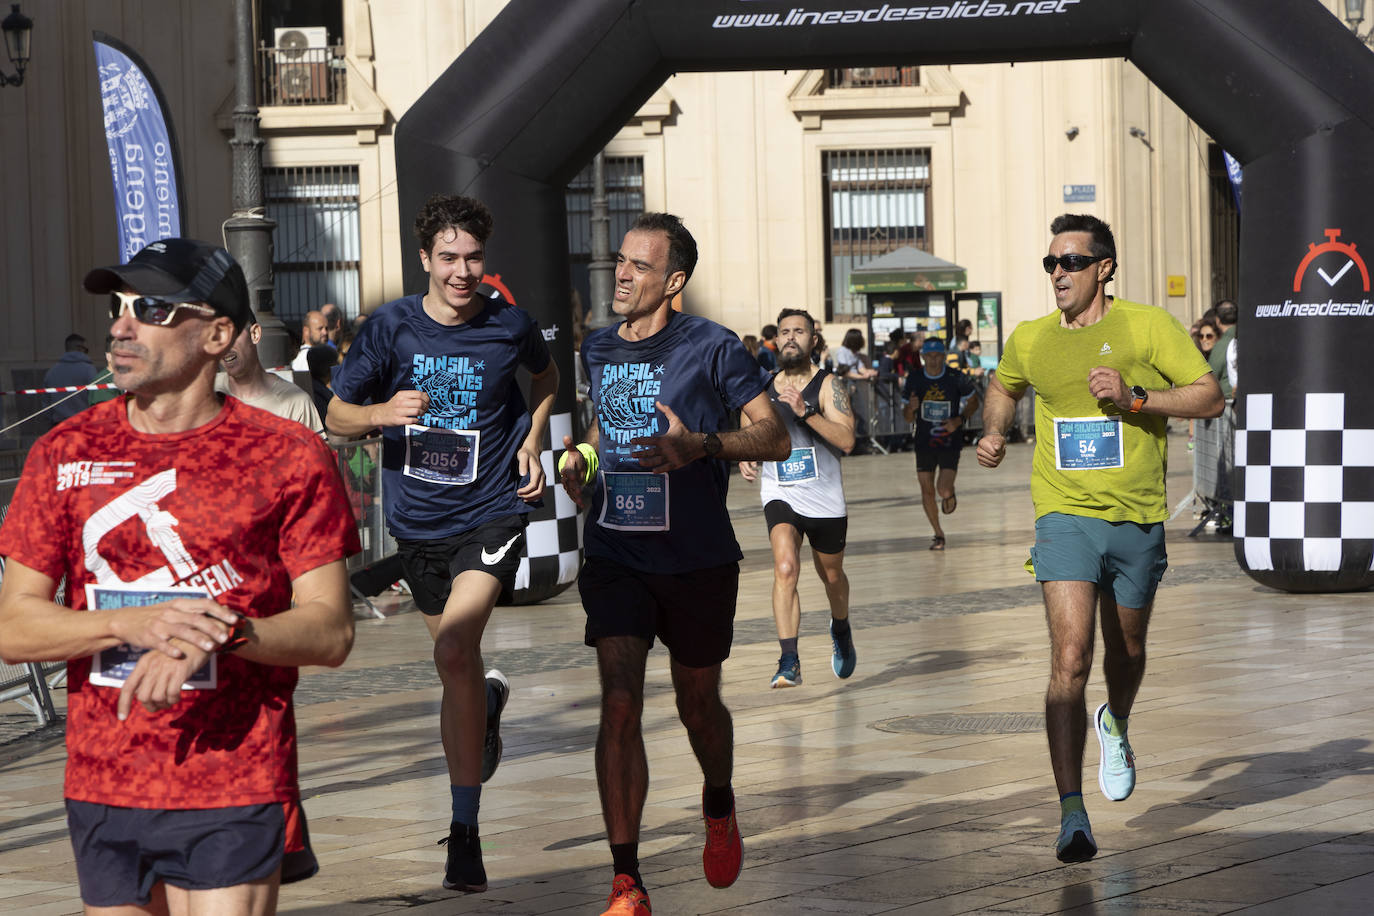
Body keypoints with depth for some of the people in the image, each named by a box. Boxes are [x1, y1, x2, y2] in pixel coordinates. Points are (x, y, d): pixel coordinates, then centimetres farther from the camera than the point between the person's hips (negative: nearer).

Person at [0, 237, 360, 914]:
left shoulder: (287, 457, -2)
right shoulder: (66, 454, 5)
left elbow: (331, 631, -3)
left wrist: (225, 632, -21)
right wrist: (133, 623, -15)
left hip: (235, 799, -3)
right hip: (101, 793, 3)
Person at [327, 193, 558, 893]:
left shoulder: (510, 326, -6)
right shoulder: (390, 327, -7)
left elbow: (545, 374, 18)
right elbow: (336, 416, -2)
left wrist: (532, 442, 3)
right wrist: (383, 412, -23)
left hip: (492, 512, -3)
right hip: (418, 520, 3)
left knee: (455, 651, -22)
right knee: (455, 662, 17)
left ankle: (464, 830, -15)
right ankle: (489, 703, 58)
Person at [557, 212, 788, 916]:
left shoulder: (710, 347, -9)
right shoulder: (597, 349, 7)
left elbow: (775, 438, -10)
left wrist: (701, 445, -25)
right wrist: (581, 455, 6)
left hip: (698, 560, -2)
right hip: (615, 556, 2)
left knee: (698, 705, 13)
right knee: (619, 704, -13)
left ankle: (719, 807, 48)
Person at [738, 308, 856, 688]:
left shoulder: (827, 385, -8)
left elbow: (846, 441, -19)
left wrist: (805, 411, -29)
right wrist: (746, 457, -2)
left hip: (825, 497, -1)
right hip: (780, 494, 1)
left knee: (831, 575, 19)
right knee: (785, 568, -23)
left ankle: (840, 629, 52)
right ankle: (789, 662, -25)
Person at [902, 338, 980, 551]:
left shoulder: (956, 378, -8)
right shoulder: (914, 380, -1)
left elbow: (974, 402, 7)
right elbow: (908, 418, 6)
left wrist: (959, 420, -10)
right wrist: (911, 408, -19)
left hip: (950, 442, -3)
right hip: (924, 443, 3)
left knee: (944, 490, -14)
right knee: (927, 491, 3)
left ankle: (950, 497, 24)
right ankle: (938, 534, 22)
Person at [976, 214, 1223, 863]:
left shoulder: (1148, 327, -3)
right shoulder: (1030, 341, 6)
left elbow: (1211, 396, -7)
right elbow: (1002, 388, 28)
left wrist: (1133, 396, -19)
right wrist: (993, 433, 8)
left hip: (1138, 519, 0)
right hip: (1066, 514, 0)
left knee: (1126, 652, 18)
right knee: (1070, 660, -16)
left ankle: (1116, 725, 54)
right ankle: (1071, 815, -17)